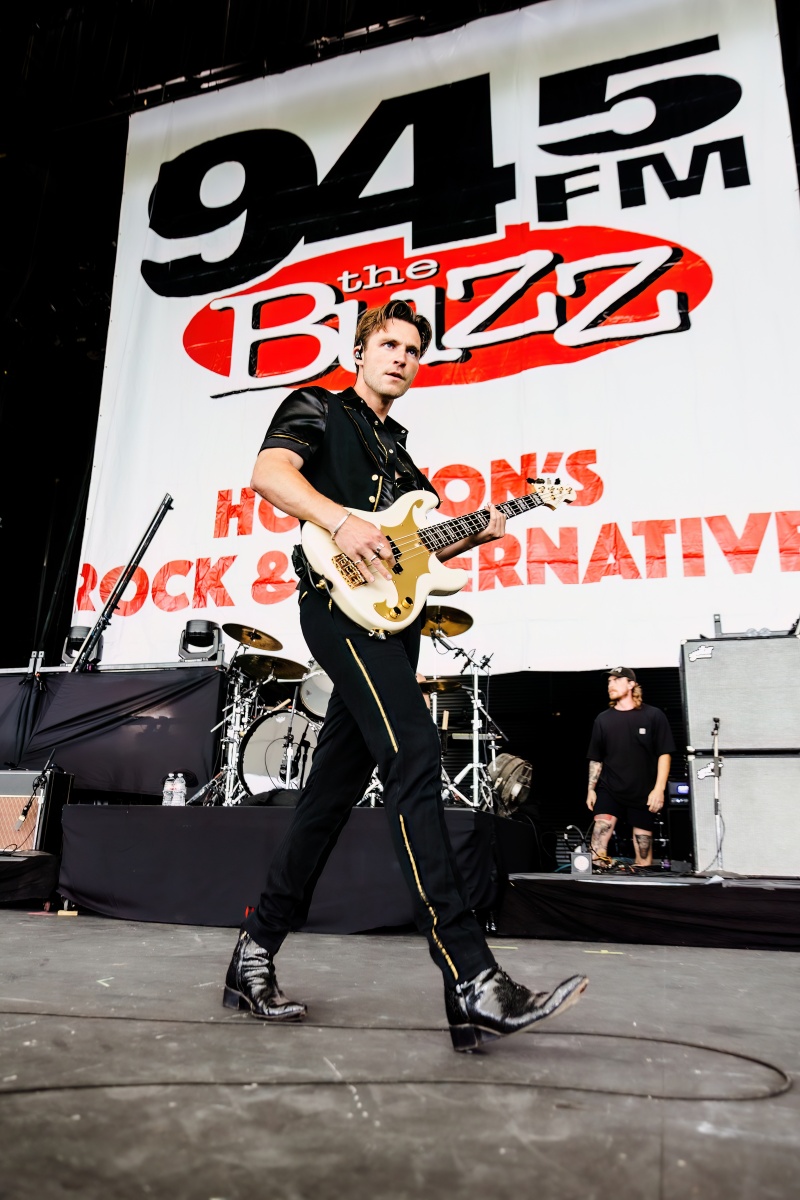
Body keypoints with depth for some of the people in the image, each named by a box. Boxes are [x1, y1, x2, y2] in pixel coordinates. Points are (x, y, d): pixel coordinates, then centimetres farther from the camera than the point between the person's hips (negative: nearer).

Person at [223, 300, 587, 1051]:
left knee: (332, 792, 6)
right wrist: (340, 520, -26)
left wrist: (471, 535, 12)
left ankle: (255, 957, 17)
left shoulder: (398, 450, 30)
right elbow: (269, 473, -11)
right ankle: (471, 985, -24)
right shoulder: (317, 410, 9)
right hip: (340, 601, -8)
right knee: (414, 762, -23)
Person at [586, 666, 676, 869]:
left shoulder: (653, 716, -3)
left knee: (644, 851, 5)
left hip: (643, 793, -1)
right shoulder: (603, 719, 6)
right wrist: (591, 788, 5)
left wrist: (659, 789, -12)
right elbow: (595, 759, 11)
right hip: (609, 789, 2)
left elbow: (664, 754, -4)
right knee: (599, 833, -16)